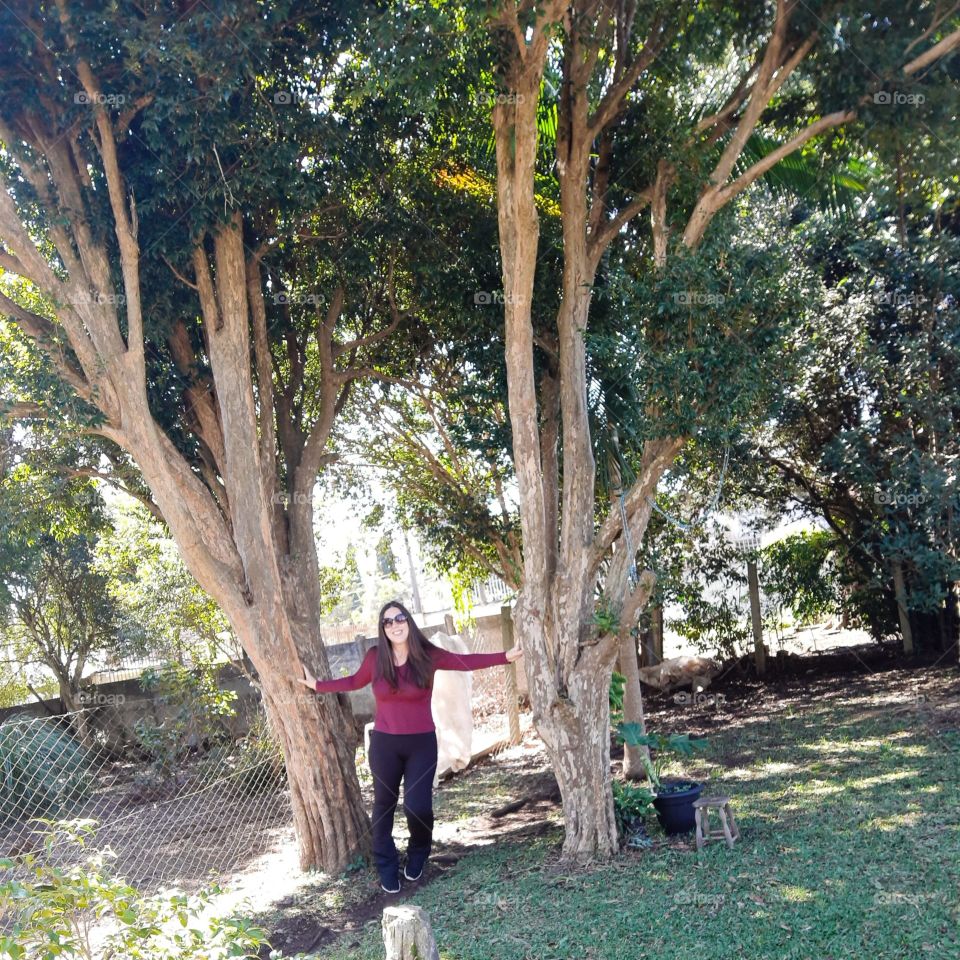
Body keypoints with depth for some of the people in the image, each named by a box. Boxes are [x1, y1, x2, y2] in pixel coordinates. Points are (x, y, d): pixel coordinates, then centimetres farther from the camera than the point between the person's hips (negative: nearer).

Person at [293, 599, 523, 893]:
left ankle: (418, 855, 26)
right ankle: (387, 868, 29)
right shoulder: (375, 657, -5)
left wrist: (505, 657, -6)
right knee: (384, 805, 11)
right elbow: (355, 681, 13)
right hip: (384, 743, 1)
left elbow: (466, 661, -1)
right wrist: (317, 685, 13)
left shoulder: (427, 655, -8)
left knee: (418, 807, -7)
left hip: (422, 743, -1)